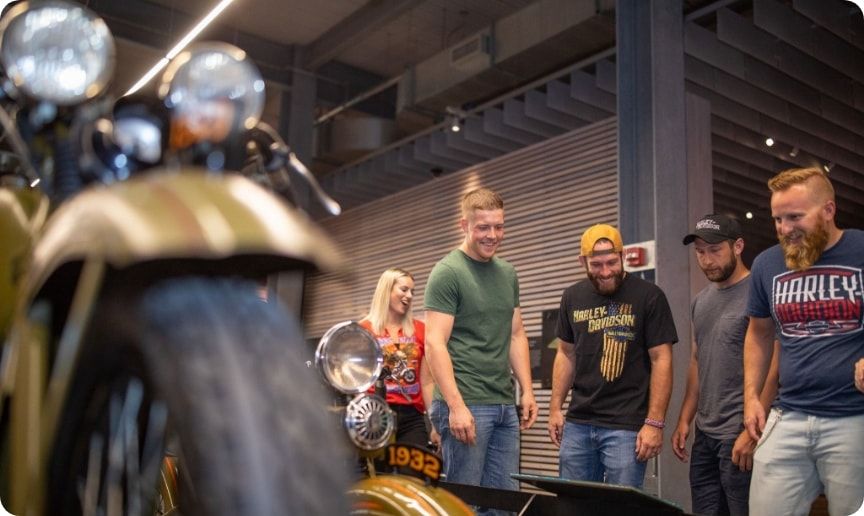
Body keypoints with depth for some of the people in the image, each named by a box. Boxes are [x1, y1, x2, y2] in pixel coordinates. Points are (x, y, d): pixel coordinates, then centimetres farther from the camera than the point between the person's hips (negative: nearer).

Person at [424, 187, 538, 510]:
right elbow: (435, 343, -14)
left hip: (505, 405, 7)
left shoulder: (508, 274, 14)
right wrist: (456, 405, -20)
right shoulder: (447, 273, -8)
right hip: (466, 403, -7)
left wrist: (527, 391, 11)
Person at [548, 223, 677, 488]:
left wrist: (655, 423, -11)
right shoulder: (572, 297, 9)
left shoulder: (649, 296, -5)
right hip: (577, 423, 4)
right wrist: (555, 407, 9)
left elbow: (661, 360, -6)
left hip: (626, 426, -4)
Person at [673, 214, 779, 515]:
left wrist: (753, 431, -18)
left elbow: (775, 368, -15)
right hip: (704, 434, 7)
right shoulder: (700, 301, 13)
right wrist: (685, 420, 12)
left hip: (740, 434, -7)